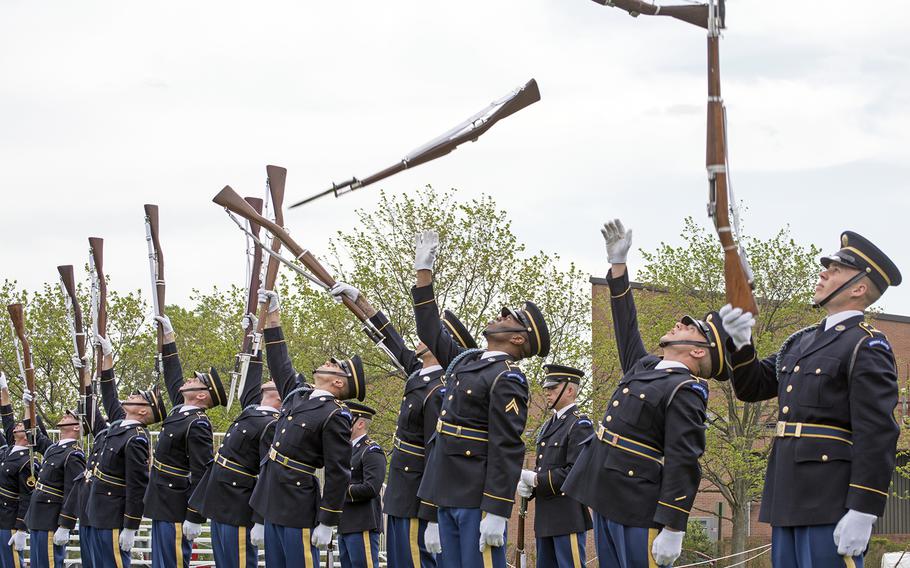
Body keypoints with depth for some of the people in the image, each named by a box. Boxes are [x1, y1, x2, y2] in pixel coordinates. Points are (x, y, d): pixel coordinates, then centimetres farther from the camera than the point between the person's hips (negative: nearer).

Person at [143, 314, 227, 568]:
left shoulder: (198, 425, -16)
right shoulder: (181, 410, 10)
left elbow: (201, 474, -19)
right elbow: (173, 378, 27)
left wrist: (194, 518, -22)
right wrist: (168, 337, 28)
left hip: (176, 512, -9)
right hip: (162, 507, 9)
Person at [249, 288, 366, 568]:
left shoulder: (335, 416, -12)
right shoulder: (297, 393, 10)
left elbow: (338, 475, -14)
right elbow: (280, 364, 25)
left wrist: (327, 524, -16)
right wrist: (272, 316, 23)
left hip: (298, 510, -8)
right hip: (273, 504, 8)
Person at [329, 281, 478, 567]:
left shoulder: (438, 392, -18)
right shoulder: (420, 374, 8)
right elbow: (394, 344, 25)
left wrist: (433, 521, -23)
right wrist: (359, 299, 32)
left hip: (416, 506, -9)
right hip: (398, 500, 9)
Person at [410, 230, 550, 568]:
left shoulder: (507, 380, -11)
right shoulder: (466, 361, 13)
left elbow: (507, 450, -17)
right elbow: (431, 333, 27)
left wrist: (497, 514, -22)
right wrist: (423, 271, 25)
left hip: (479, 500, -9)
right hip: (448, 495, 9)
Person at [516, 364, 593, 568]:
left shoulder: (580, 425, -10)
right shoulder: (548, 426, 18)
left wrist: (536, 479, -16)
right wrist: (527, 483, 1)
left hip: (568, 516, -9)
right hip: (545, 516, 9)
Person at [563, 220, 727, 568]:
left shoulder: (685, 392, -10)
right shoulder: (645, 367, 14)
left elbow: (683, 466, -17)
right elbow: (626, 327, 28)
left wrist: (672, 531, -22)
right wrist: (618, 263, 26)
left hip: (639, 512, -9)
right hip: (606, 501, 9)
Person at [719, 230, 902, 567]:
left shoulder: (867, 347, -7)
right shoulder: (803, 341, 19)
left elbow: (878, 435, -15)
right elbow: (752, 387, 21)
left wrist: (862, 512, -22)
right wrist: (741, 343, 1)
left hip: (831, 504, -9)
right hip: (789, 501, 9)